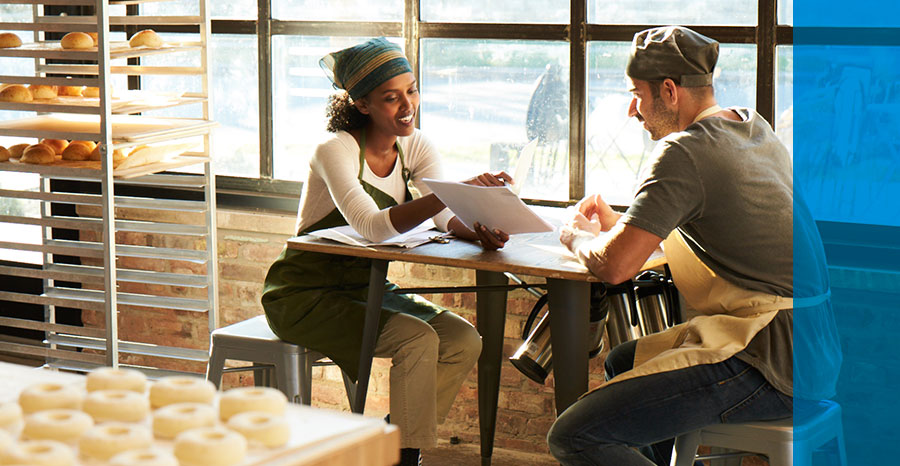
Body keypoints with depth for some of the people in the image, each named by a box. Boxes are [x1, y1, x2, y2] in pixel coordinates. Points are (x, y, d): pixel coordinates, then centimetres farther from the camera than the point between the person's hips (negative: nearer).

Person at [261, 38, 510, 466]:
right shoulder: (336, 150, -21)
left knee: (464, 341, -11)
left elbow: (447, 218, -13)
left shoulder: (414, 146, 0)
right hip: (304, 295, -7)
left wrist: (476, 229, -37)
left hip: (367, 288, 7)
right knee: (418, 340, -27)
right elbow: (372, 227, -37)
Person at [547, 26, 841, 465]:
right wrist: (617, 223, 21)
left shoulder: (685, 152, -15)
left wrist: (577, 236, 4)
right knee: (621, 362, 30)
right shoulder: (754, 127, 14)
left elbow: (614, 265, -19)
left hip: (771, 364, -10)